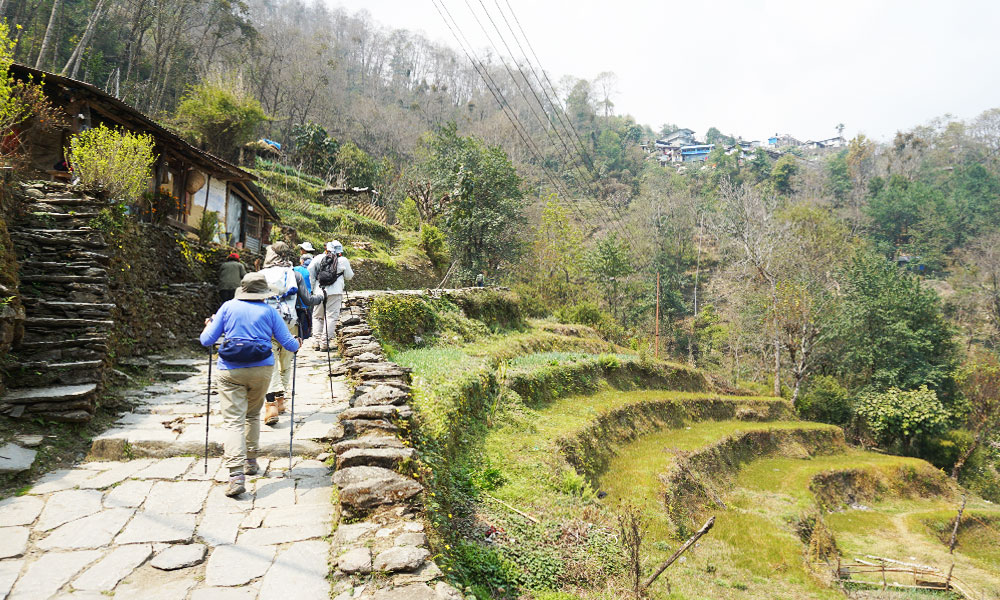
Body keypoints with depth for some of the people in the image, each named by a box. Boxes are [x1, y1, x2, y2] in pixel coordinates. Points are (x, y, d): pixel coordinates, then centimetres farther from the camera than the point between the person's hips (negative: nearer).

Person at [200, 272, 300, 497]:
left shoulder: (228, 307, 5)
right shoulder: (269, 311, 5)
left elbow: (206, 340, 7)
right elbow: (290, 344, 5)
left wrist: (209, 325, 27)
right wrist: (298, 343, 28)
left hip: (230, 371, -1)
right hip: (262, 369, 1)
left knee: (233, 421, -5)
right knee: (253, 415, 23)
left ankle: (237, 475, -18)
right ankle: (251, 462, 32)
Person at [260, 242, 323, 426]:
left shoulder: (261, 274, 3)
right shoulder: (295, 274, 4)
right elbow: (307, 301, 3)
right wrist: (320, 298, 23)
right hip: (289, 325, 1)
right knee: (285, 364, 16)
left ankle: (271, 404, -14)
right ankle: (280, 400, 24)